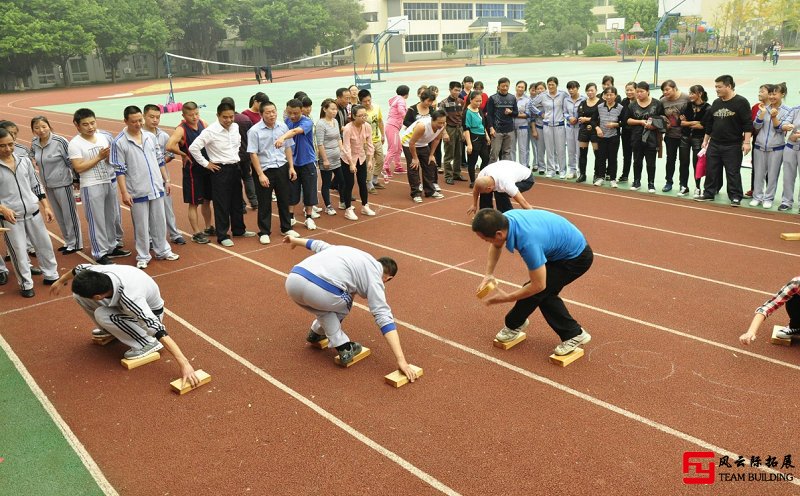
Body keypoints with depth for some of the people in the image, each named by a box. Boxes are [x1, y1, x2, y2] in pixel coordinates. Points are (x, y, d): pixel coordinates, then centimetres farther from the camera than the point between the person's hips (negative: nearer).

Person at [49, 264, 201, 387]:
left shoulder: (130, 299, -43)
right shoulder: (98, 272, -26)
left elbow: (159, 331, -48)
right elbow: (81, 269, 0)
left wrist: (184, 364, -51)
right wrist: (61, 281, 20)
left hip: (150, 312, -6)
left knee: (101, 315, -30)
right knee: (78, 293, -7)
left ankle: (148, 343, -14)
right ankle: (110, 330, 14)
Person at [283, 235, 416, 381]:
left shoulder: (349, 251, 32)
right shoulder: (374, 276, 13)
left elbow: (318, 245, 44)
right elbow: (384, 317, 4)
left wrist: (295, 240, 63)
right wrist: (401, 360, 0)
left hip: (293, 279, 6)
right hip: (317, 291, -6)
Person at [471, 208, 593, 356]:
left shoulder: (528, 241, -39)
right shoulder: (505, 219, -16)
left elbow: (538, 285, -27)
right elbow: (496, 245, 9)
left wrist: (506, 298, -14)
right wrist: (489, 274, -1)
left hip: (576, 257, -8)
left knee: (536, 292, -5)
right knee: (544, 294, 11)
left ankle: (513, 325, 21)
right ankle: (574, 334, 20)